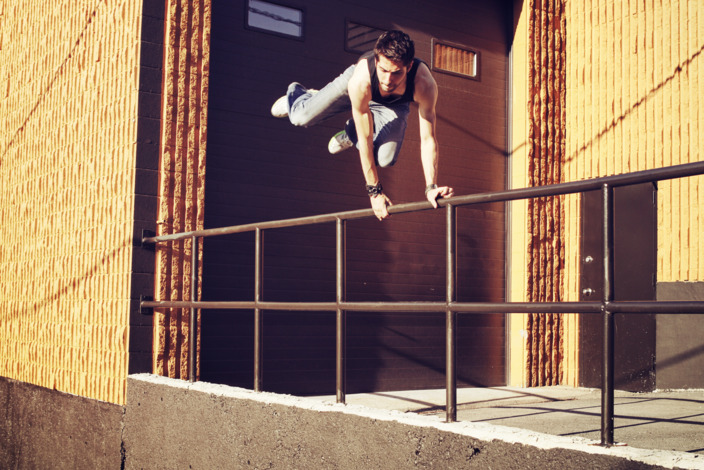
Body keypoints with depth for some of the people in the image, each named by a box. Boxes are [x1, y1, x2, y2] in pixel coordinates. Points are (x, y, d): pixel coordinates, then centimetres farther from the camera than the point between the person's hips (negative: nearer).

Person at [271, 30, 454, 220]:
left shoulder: (424, 84, -45)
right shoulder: (360, 80, -46)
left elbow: (428, 139, -38)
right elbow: (365, 140, -39)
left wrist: (431, 188, -46)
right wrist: (374, 191, -35)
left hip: (395, 104, 1)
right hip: (363, 91, -1)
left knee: (385, 159, -15)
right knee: (301, 117, -6)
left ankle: (349, 135, 21)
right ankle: (295, 93, 36)